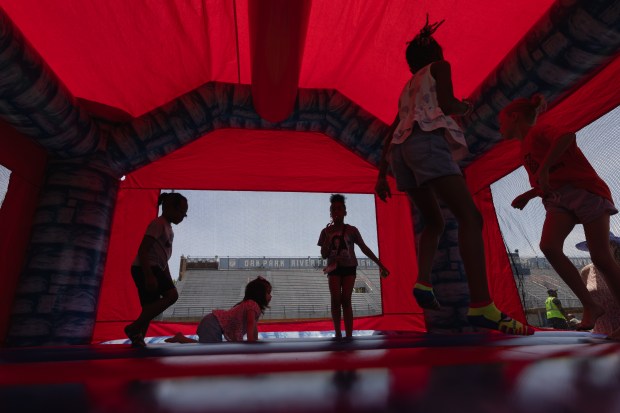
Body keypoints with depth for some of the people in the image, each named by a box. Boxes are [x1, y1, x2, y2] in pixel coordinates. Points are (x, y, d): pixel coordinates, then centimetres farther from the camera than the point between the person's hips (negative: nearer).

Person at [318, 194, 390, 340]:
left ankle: (349, 336, -6)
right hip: (334, 268, 1)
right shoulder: (326, 231, 4)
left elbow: (364, 248, 1)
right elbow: (324, 255, 2)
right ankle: (338, 333, 2)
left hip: (349, 267, -1)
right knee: (335, 300, -10)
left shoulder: (352, 230, 1)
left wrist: (380, 264, -3)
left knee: (346, 300, -8)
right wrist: (328, 237, -12)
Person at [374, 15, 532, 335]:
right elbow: (448, 105, -1)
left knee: (434, 222, 15)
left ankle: (423, 282, -7)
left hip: (403, 148, 7)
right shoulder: (440, 67, 18)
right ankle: (481, 305, -29)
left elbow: (390, 135, 26)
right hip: (427, 141, -7)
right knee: (470, 217, -15)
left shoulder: (408, 88, 35)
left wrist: (382, 175, 23)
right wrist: (465, 107, 22)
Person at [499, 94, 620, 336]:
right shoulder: (525, 149, 20)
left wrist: (543, 169, -29)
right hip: (558, 199, 6)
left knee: (600, 258, -8)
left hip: (586, 191, -6)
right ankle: (590, 306, -9)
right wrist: (527, 196, 7)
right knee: (548, 246, -19)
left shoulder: (539, 131, -4)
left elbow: (568, 136, -27)